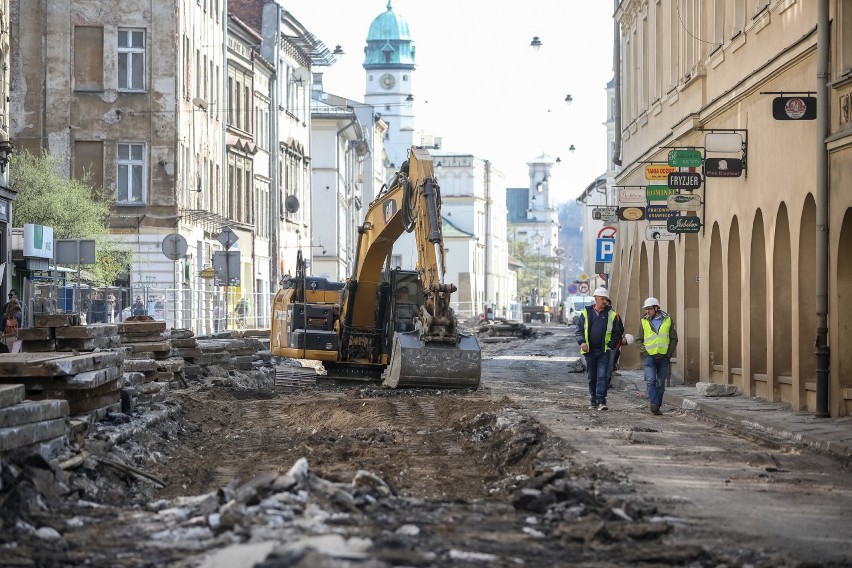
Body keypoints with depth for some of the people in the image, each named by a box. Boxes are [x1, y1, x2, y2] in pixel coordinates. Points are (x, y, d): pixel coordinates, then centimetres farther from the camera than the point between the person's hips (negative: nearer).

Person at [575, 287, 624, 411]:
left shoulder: (612, 315, 3)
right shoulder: (586, 313, 6)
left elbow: (618, 332, 7)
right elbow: (579, 330, 8)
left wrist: (611, 345, -3)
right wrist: (582, 342, -9)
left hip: (604, 351, -2)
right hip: (590, 351, 2)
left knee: (602, 376, -11)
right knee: (591, 377, 9)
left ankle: (601, 401, -14)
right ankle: (593, 401, 19)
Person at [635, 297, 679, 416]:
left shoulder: (667, 320, 5)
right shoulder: (643, 321, 5)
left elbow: (674, 339, 9)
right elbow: (638, 340, 8)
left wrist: (669, 353, -1)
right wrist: (644, 352, -6)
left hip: (664, 357, 1)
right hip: (649, 356, -1)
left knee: (661, 383, 5)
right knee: (651, 380, -16)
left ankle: (657, 406, 12)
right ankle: (653, 403, -23)